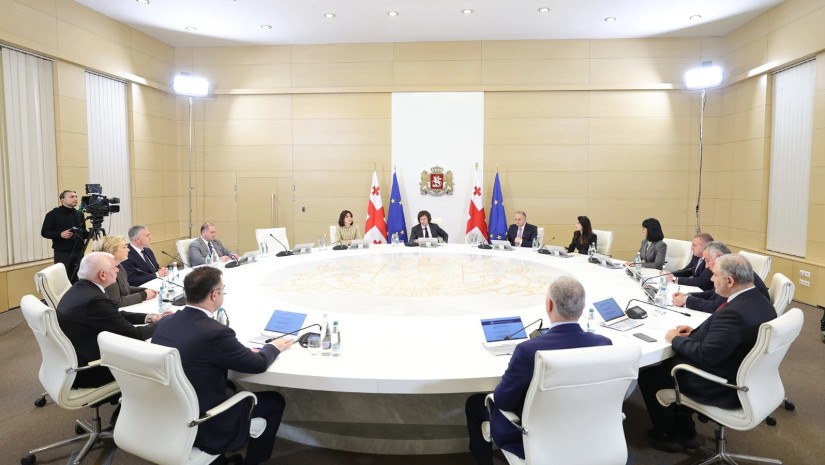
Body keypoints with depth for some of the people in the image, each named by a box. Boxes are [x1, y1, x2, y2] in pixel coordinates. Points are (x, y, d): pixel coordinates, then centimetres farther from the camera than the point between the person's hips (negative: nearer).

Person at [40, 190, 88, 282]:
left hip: (79, 253, 4)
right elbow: (44, 232, -4)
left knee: (78, 280, 6)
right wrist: (60, 234, -20)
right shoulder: (53, 214, -3)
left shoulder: (79, 214, 12)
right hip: (62, 254, -4)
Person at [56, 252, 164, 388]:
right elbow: (133, 335, -20)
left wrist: (148, 317, 3)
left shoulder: (80, 288, -1)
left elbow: (116, 316, 10)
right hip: (85, 373, -8)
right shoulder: (95, 300, -28)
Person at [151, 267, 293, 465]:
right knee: (275, 401, 11)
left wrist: (242, 350, 10)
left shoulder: (165, 322, -5)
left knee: (231, 385, 30)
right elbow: (258, 364, -13)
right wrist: (274, 347, 7)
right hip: (203, 427, -7)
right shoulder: (215, 332, -27)